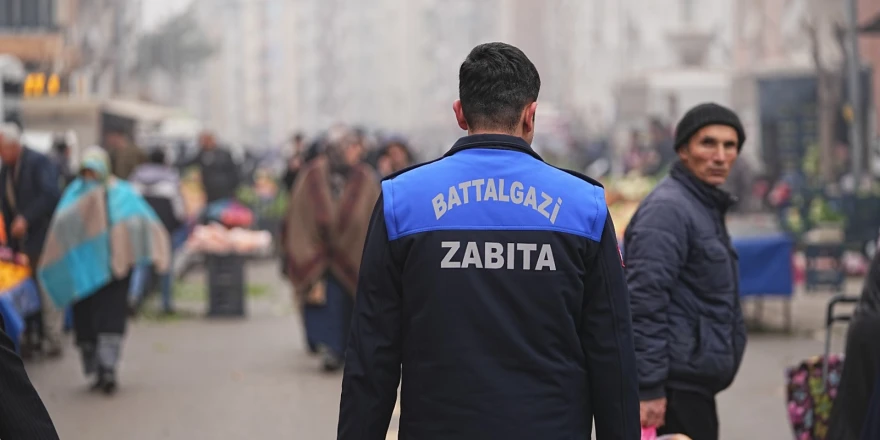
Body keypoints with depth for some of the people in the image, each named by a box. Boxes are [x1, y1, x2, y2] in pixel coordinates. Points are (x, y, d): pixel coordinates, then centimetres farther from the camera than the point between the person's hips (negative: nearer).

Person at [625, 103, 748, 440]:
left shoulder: (707, 206, 18)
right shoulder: (668, 207, -14)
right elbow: (645, 301, -21)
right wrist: (649, 389, -25)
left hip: (695, 384, 10)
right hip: (675, 387, -10)